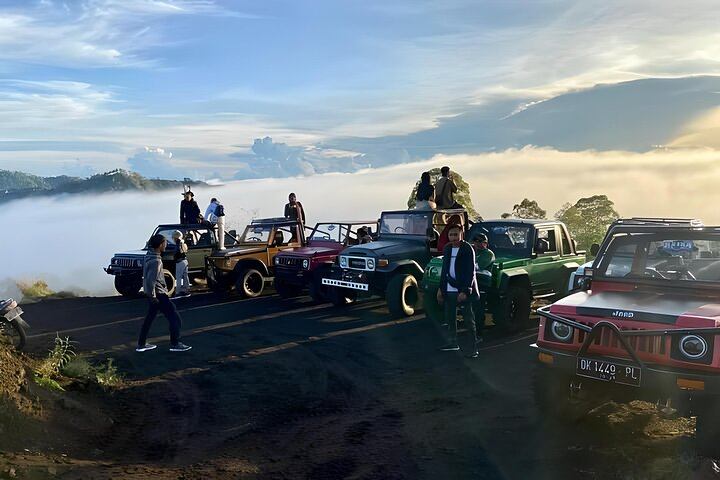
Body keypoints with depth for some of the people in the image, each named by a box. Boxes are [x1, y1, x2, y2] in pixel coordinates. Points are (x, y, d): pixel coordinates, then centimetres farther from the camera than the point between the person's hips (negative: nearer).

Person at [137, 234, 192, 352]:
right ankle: (175, 344, 4)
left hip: (155, 293, 10)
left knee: (149, 318, 17)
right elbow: (150, 280, -28)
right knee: (174, 317, -1)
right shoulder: (156, 261, -23)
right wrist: (152, 296, -20)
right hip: (159, 293, -10)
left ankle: (141, 344, 23)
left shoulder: (149, 256, 7)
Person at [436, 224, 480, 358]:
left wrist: (465, 291, -20)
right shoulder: (447, 249, 9)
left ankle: (474, 347, 2)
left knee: (469, 320, -2)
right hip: (449, 290, 7)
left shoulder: (467, 249, -11)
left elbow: (470, 272, -14)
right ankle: (453, 343, 30)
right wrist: (441, 288, 12)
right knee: (450, 318, 15)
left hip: (463, 290, -7)